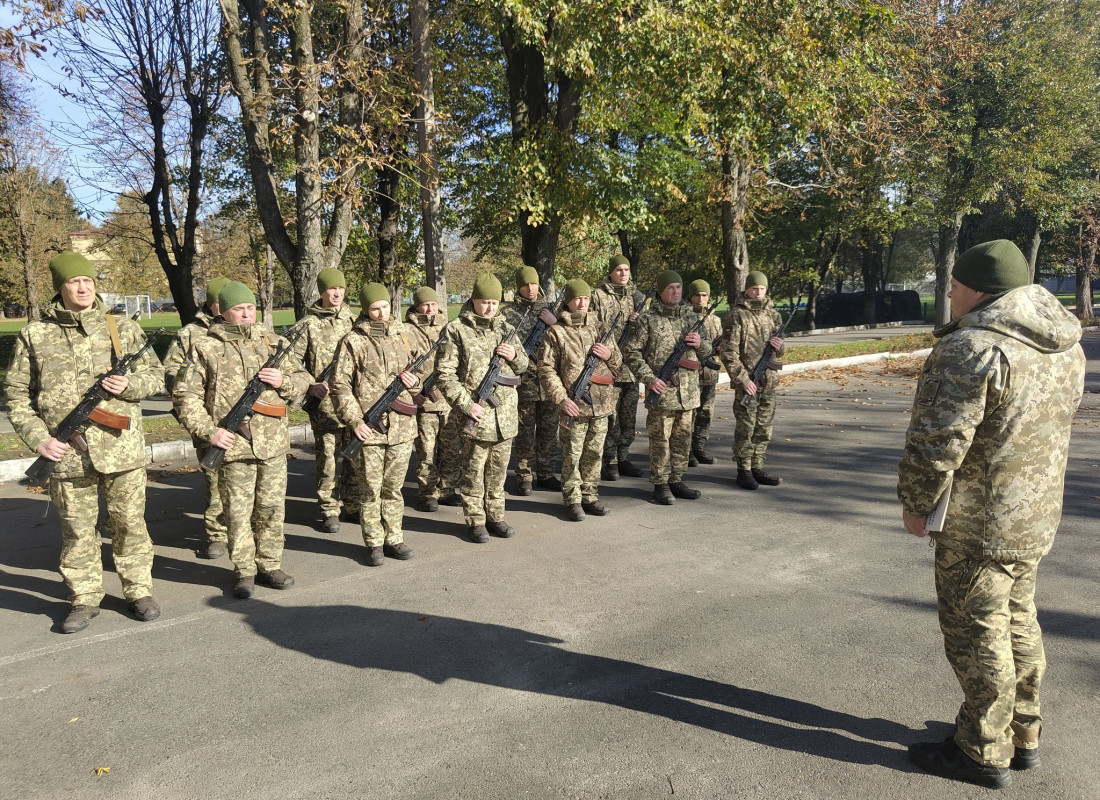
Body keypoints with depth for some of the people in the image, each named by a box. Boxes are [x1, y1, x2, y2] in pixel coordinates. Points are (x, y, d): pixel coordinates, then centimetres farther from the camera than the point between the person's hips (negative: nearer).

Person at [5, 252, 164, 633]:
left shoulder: (124, 328, 4)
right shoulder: (34, 336, 3)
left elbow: (155, 374, 9)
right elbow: (17, 394, 6)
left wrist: (130, 384, -12)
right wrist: (38, 438, -5)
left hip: (121, 449, 0)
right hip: (67, 454, 0)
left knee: (129, 524, 8)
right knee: (76, 531, 10)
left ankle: (139, 591, 23)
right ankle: (85, 599, 24)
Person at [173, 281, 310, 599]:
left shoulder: (275, 343, 9)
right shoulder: (205, 349, 0)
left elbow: (302, 380, 14)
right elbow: (185, 396, 0)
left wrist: (283, 381, -8)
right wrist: (208, 431, -10)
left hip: (273, 444, 3)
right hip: (233, 445, -3)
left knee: (272, 508, 10)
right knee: (238, 511, 5)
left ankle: (269, 565, 25)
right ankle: (245, 572, 18)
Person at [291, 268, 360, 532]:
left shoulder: (353, 321, 12)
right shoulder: (309, 324, -1)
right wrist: (310, 386, -15)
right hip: (324, 403, -4)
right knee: (327, 457, 1)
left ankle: (352, 506, 22)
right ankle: (329, 511, 12)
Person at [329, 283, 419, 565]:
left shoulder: (401, 336, 9)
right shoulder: (353, 342, -5)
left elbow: (414, 369, 22)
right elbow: (340, 386, -6)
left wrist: (414, 379, -2)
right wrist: (354, 420, -14)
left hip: (402, 426, 4)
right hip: (369, 429, -4)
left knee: (394, 488, 13)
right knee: (370, 490, 4)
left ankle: (394, 539, 24)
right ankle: (374, 544, 16)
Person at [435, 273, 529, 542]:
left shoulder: (506, 328, 10)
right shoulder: (456, 330, -6)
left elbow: (523, 365, 20)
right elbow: (445, 374, -9)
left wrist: (515, 356, -3)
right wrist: (466, 405, -15)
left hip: (506, 414, 5)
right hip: (476, 414, -5)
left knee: (498, 469, 14)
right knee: (473, 470, 4)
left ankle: (495, 516, 26)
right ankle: (476, 521, 16)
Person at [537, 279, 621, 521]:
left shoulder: (600, 328, 12)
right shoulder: (556, 332, -2)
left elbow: (618, 363, 18)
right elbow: (546, 370, -5)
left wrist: (609, 354, -5)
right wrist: (562, 399, -13)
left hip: (601, 404, 4)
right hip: (574, 406, -4)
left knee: (594, 454, 12)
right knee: (572, 455, 2)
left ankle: (590, 496, 24)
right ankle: (573, 500, 14)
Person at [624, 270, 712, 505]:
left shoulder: (692, 317, 12)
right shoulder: (649, 319, -3)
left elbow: (707, 350, 19)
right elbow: (632, 353, -5)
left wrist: (700, 343, -4)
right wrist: (649, 378, -14)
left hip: (688, 391, 5)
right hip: (661, 391, -5)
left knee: (683, 439, 12)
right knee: (660, 439, 0)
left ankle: (676, 480, 24)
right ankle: (660, 484, 10)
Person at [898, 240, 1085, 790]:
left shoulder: (972, 347, -23)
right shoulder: (1065, 345, 7)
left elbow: (938, 441, -23)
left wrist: (916, 504, -11)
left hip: (978, 523, -9)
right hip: (1038, 517, 9)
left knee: (976, 632, 4)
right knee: (1017, 621, 21)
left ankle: (984, 753, 17)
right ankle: (1023, 734, 34)